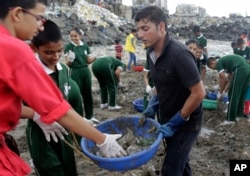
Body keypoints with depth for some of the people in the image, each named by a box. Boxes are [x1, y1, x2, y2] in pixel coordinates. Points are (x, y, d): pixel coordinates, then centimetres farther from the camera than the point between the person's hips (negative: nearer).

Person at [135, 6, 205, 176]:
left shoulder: (179, 54, -28)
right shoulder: (151, 52, -3)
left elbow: (199, 93, -25)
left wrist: (175, 122, -20)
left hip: (186, 122, -7)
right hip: (169, 119, 8)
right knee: (179, 160, 24)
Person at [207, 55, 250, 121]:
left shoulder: (219, 63, 5)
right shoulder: (225, 61, 30)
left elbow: (223, 79, 0)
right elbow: (229, 78, 35)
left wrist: (220, 92, 11)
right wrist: (223, 89, 38)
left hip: (240, 70, -9)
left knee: (233, 94, 0)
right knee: (241, 94, 20)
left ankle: (231, 117, 7)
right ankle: (239, 114, 30)